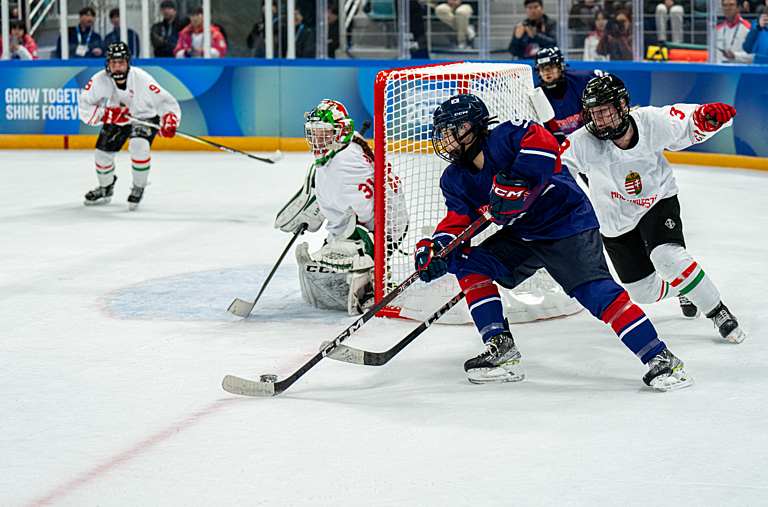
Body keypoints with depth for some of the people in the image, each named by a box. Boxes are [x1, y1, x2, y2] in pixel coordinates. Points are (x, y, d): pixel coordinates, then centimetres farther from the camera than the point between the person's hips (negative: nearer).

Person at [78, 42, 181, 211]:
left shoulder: (141, 79, -32)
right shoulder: (100, 80, -24)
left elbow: (168, 103, -29)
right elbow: (85, 108, -21)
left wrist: (169, 122, -49)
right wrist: (108, 114, -38)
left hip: (144, 117, -4)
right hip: (115, 121, 4)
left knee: (138, 146, -29)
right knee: (102, 153, -2)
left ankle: (138, 189, -6)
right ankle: (105, 188, 31)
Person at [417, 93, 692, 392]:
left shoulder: (505, 138, -18)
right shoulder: (454, 181, 5)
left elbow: (542, 142, -34)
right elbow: (458, 220, 4)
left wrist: (517, 181, -44)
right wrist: (434, 247, -15)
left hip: (567, 224, -8)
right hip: (519, 237, 8)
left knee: (595, 291, -23)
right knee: (467, 262, -6)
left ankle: (661, 360, -22)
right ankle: (500, 350, -4)